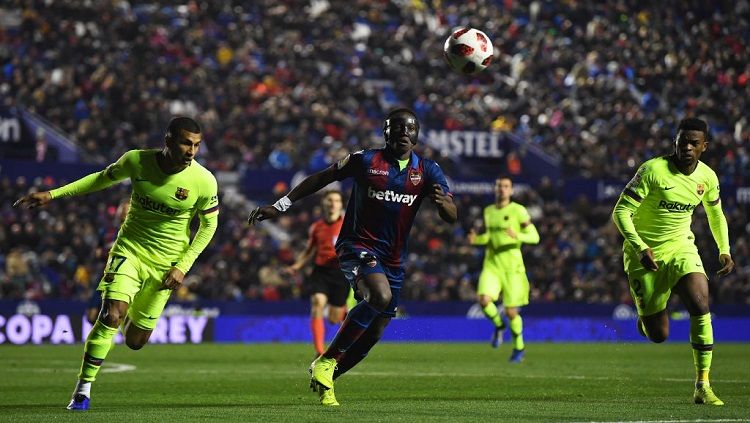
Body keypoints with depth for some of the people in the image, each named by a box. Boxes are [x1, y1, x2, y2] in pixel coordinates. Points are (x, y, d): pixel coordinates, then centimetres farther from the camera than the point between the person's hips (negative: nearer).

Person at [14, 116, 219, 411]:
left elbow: (209, 225, -1)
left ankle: (131, 312, 43)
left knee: (135, 341, 5)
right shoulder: (137, 161, -12)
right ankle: (83, 388, -11)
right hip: (129, 250, 0)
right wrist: (53, 194, 4)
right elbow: (103, 178, 7)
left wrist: (182, 267, -8)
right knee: (111, 316, -23)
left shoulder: (204, 181, -16)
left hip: (165, 264, 0)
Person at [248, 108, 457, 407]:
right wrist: (280, 206, 4)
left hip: (393, 259, 5)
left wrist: (442, 202, -28)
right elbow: (320, 179, 6)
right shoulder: (365, 161, -4)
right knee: (380, 296, -33)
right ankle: (326, 362, -21)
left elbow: (452, 216, -4)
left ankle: (323, 381, 26)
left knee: (373, 334, 6)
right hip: (357, 245, -5)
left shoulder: (427, 171, 3)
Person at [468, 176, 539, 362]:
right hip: (491, 264, 4)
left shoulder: (518, 210, -6)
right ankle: (498, 325, 11)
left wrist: (517, 236, -27)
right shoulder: (488, 211, 11)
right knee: (484, 300, -21)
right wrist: (476, 239, 3)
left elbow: (534, 237, -7)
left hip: (512, 266, -4)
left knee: (511, 311, -3)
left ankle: (519, 348, 21)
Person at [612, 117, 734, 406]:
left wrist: (724, 250, 8)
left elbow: (716, 214, 19)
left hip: (681, 247, 3)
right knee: (659, 335, -1)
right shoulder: (654, 170, -19)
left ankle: (703, 386, -18)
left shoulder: (707, 177, -3)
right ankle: (647, 317, 39)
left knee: (700, 304, -25)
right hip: (645, 254, -3)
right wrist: (640, 248, -30)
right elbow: (621, 212, -18)